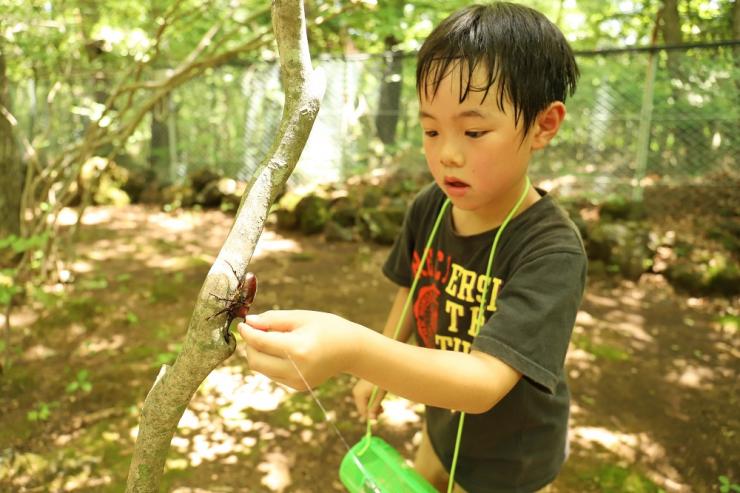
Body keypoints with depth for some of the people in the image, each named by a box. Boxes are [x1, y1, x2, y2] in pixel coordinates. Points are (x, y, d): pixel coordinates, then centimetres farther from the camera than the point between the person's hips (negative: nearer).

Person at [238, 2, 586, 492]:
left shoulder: (553, 249, -33)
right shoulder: (429, 208, -16)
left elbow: (484, 383, -41)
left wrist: (357, 351, -55)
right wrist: (379, 367, 10)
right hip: (442, 425, 5)